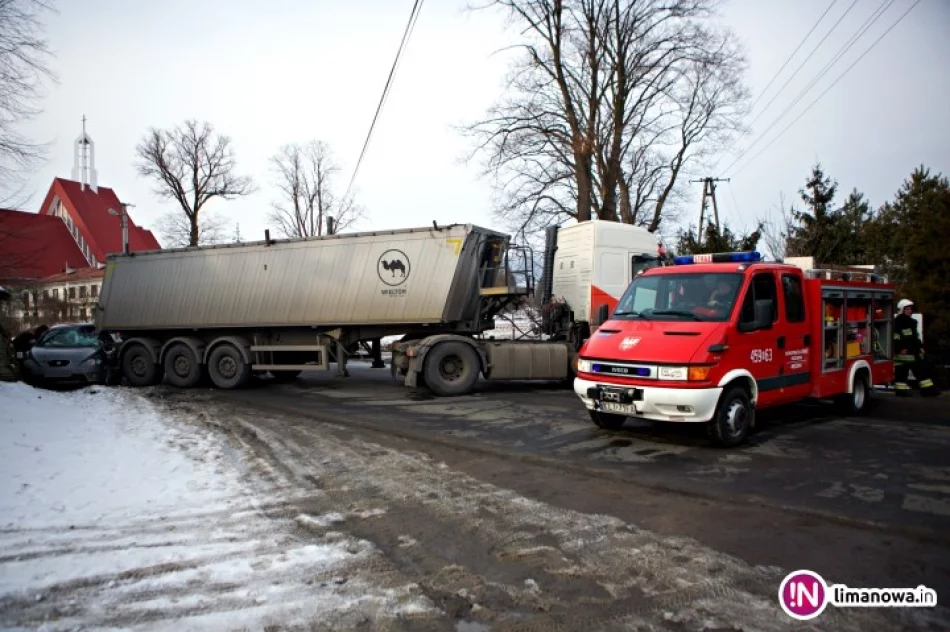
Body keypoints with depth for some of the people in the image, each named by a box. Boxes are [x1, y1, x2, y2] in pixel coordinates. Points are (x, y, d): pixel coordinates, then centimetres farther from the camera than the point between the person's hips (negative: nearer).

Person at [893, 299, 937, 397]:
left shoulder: (912, 322, 20)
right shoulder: (897, 322, -12)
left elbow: (916, 336, 27)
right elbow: (895, 337, -19)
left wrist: (920, 346, 20)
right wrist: (900, 348, -23)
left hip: (914, 351, 10)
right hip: (903, 352, -10)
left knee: (922, 370, 10)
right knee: (902, 372, -6)